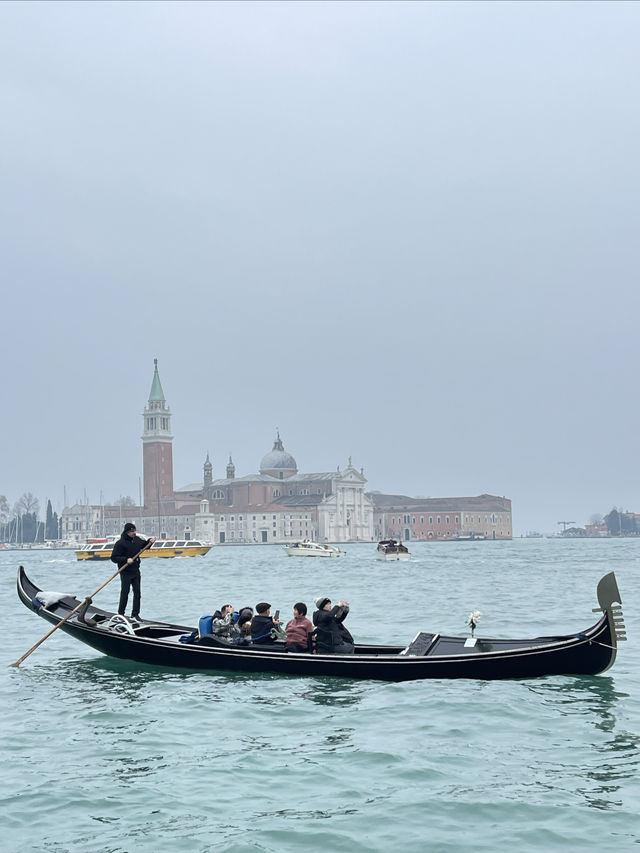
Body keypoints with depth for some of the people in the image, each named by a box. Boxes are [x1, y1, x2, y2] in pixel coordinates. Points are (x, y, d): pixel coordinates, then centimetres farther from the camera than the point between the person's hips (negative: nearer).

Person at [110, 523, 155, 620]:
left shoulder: (137, 539, 7)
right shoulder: (120, 543, -14)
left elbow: (144, 545, 27)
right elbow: (114, 558, -16)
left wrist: (150, 541, 6)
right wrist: (126, 560, -26)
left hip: (136, 571, 6)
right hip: (126, 573, -6)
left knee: (137, 593, 5)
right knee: (124, 593, -1)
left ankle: (135, 614, 11)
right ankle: (120, 614, 11)